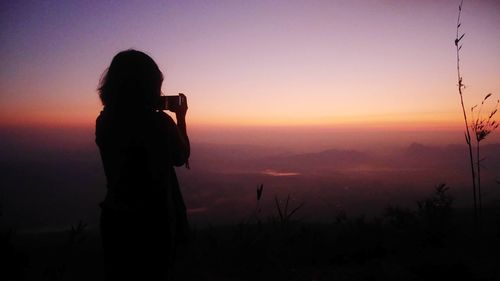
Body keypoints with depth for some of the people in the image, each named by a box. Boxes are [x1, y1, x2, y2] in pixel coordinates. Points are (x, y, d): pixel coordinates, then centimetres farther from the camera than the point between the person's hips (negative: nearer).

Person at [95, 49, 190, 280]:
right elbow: (180, 158, -2)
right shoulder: (159, 122, -20)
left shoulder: (104, 121, -5)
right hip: (152, 220, -4)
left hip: (114, 217, 5)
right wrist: (181, 119, 8)